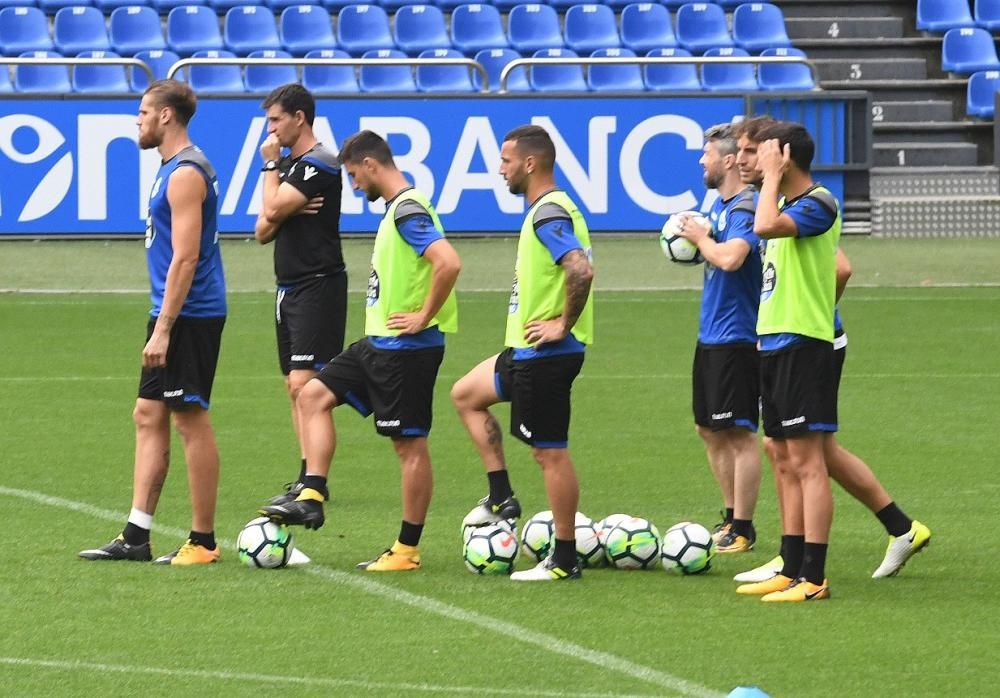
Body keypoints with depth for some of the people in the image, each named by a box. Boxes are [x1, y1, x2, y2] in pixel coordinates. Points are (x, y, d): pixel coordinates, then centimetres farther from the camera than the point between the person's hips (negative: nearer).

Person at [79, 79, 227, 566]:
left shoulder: (186, 174, -16)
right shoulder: (174, 168, 16)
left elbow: (185, 257, -22)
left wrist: (163, 329, -23)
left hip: (189, 316, -10)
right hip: (172, 314, 10)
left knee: (191, 420, -5)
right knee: (148, 416, 9)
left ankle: (203, 541, 1)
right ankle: (135, 536, 10)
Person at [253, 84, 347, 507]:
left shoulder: (318, 164, -11)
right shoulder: (289, 165, 19)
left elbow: (271, 210, -17)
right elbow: (263, 230, 16)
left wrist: (270, 163, -2)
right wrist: (284, 215, -7)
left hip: (317, 285, -10)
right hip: (290, 286, 10)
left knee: (304, 383, -15)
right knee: (295, 387, 8)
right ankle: (307, 481, 9)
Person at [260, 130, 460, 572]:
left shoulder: (408, 211, -18)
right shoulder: (396, 209, 13)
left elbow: (448, 263, -32)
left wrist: (425, 316, -22)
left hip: (406, 348, -11)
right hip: (379, 343, 11)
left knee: (410, 444, -2)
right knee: (313, 396, 9)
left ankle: (408, 549, 3)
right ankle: (311, 498, 3)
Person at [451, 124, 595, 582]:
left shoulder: (549, 214, -19)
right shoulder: (550, 209, 13)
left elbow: (581, 270, -33)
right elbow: (576, 267, 24)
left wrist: (563, 325, -22)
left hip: (547, 355, -11)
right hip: (528, 352, 11)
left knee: (550, 453, -4)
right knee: (466, 394, 24)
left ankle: (564, 560, 2)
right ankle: (500, 498, 22)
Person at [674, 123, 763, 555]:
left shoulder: (746, 208, -17)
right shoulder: (720, 203, 13)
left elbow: (731, 258, -32)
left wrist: (701, 238, -15)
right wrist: (699, 239, 4)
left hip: (736, 338, -10)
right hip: (710, 336, 10)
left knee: (738, 434, -5)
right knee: (709, 430, 16)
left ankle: (743, 530, -1)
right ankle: (732, 517, 26)